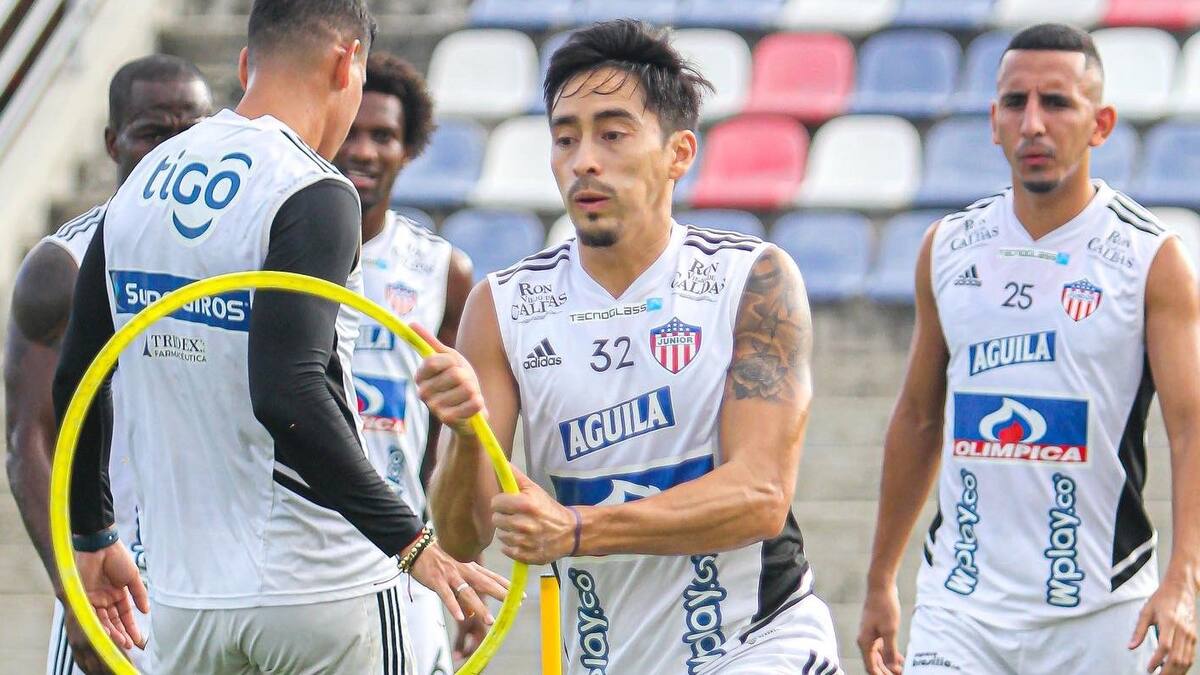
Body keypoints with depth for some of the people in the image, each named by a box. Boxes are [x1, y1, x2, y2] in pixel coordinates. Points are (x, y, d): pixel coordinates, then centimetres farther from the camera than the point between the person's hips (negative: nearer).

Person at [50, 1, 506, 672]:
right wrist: (408, 537, -23)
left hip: (183, 595, 6)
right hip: (321, 587, -6)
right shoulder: (314, 196, -13)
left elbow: (76, 379, 14)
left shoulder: (142, 184, 9)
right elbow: (288, 395, -24)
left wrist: (93, 535, 26)